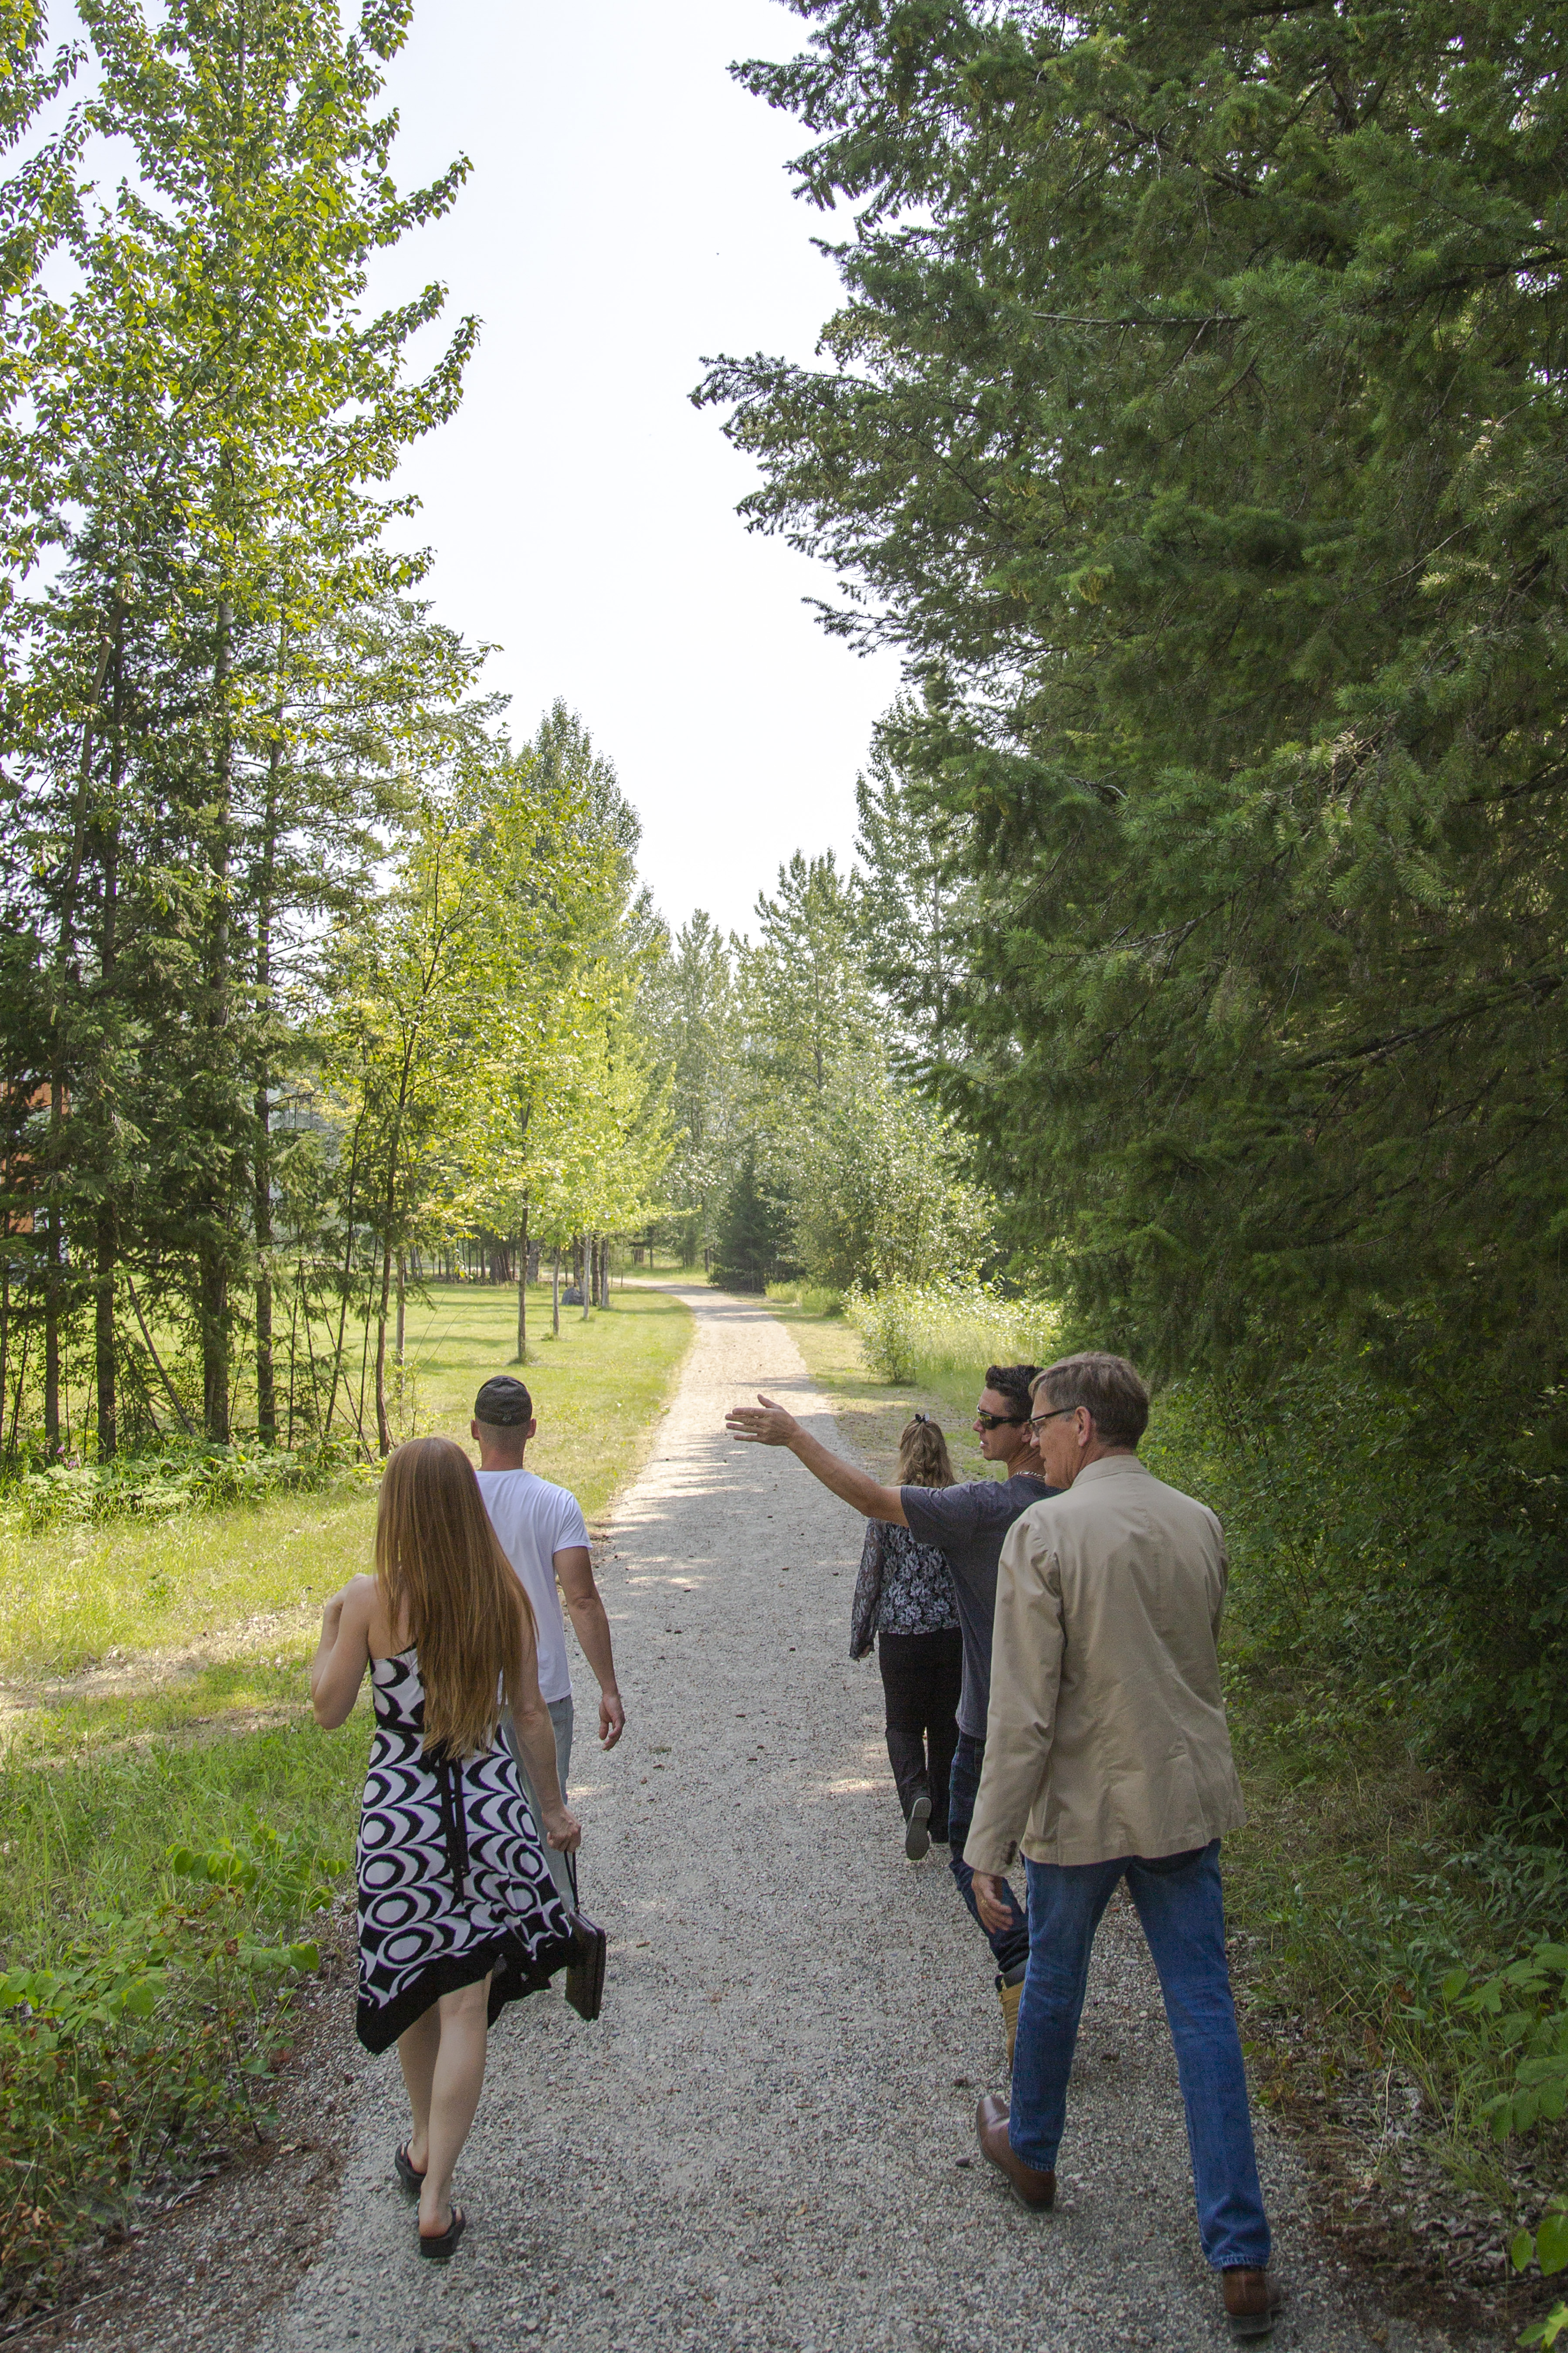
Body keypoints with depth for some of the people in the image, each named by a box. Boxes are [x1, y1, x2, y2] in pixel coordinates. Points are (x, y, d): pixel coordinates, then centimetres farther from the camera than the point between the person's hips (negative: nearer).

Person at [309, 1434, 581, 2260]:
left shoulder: (373, 1598, -13)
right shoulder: (505, 1596, -5)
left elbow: (328, 1708, -2)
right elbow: (530, 1714, 2)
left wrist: (330, 1627, 13)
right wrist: (554, 1807, 14)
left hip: (400, 1811, 0)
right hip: (491, 1807, 1)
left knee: (414, 1981, 20)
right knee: (466, 2002, 8)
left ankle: (423, 2147, 41)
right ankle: (435, 2200, 10)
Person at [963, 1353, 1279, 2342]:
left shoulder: (1045, 1532, -18)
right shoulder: (1200, 1524, -1)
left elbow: (1023, 1709, -19)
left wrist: (991, 1846, -12)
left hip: (1084, 1805, -4)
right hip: (1187, 1799, 4)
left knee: (1053, 1986, 19)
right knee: (1205, 2015, 9)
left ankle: (1031, 2150, 43)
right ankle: (1243, 2258, 13)